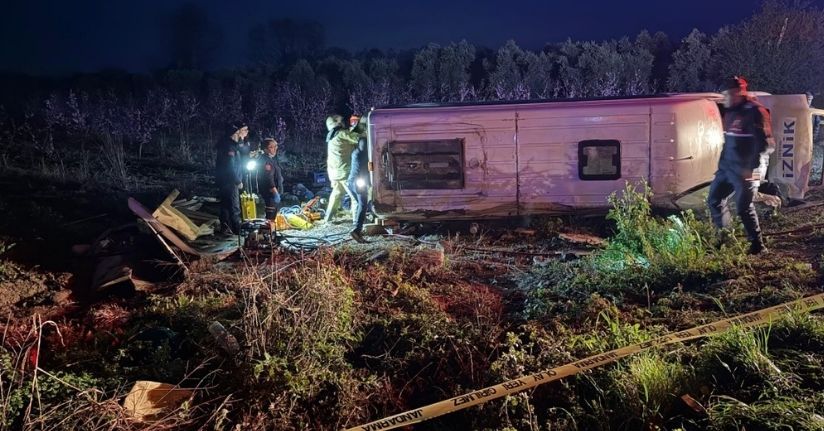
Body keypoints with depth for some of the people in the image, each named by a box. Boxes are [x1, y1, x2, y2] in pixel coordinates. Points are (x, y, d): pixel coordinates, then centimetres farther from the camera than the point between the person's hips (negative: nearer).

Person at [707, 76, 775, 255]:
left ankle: (757, 245, 10)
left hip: (745, 170, -9)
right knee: (714, 199, 12)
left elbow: (766, 144, -18)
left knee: (744, 207, -4)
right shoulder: (731, 112, 10)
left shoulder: (755, 112, -16)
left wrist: (752, 167, -22)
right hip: (727, 166, 9)